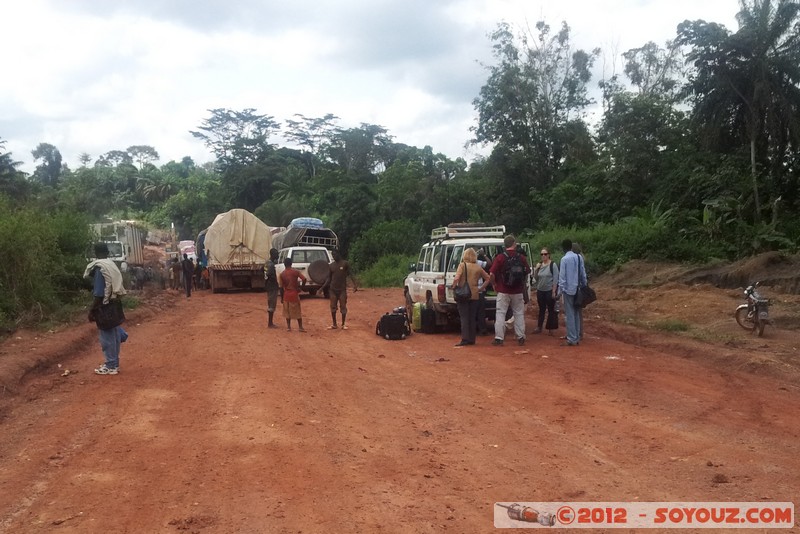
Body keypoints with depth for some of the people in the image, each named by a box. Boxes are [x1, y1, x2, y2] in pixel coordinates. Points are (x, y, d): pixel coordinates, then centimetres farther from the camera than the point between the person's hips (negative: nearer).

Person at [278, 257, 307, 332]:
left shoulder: (282, 274, 0)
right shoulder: (295, 272, -6)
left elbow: (281, 287, 0)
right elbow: (304, 279, -16)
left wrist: (282, 297, 7)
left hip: (286, 294, 2)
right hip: (294, 294, -2)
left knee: (287, 311, 11)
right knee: (297, 311, 5)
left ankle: (288, 327, 12)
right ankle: (300, 327, 6)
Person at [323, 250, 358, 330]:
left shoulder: (345, 263, -3)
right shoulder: (331, 265, 7)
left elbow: (350, 274, -5)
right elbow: (329, 278, 11)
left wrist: (355, 284, -18)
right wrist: (323, 287, 3)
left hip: (342, 289, -3)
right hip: (333, 289, 3)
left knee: (343, 307, 1)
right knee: (333, 307, 6)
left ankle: (343, 324, 11)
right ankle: (334, 324, 15)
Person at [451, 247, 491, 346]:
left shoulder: (462, 265, -7)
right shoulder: (478, 267, 5)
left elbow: (456, 279, -19)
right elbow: (488, 278, 10)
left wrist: (454, 287, -4)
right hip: (475, 296, 4)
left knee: (464, 317, 0)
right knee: (472, 318, 12)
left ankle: (465, 339, -6)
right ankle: (472, 339, 14)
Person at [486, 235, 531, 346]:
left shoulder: (500, 257, -10)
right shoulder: (521, 258, -1)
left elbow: (492, 274, -14)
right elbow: (527, 274, 7)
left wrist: (494, 284, 3)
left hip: (503, 291, -2)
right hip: (518, 291, 2)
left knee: (500, 314, 3)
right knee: (519, 314, 12)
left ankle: (499, 338, 1)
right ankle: (521, 337, 14)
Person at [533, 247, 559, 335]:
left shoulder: (553, 265, -8)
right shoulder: (539, 265, 7)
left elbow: (555, 279, -11)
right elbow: (536, 278, 11)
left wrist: (554, 291, -15)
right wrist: (536, 270, -5)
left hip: (549, 291, -5)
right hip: (540, 291, 5)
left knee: (551, 310, 1)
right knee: (541, 309, 14)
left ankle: (550, 329, 7)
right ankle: (539, 327, 20)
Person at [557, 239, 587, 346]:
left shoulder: (564, 259, -13)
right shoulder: (579, 257, 5)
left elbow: (562, 276, -14)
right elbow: (583, 274, 9)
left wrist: (560, 291, -10)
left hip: (568, 289, -6)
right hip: (577, 289, 6)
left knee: (569, 315, -3)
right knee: (576, 314, 13)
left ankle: (571, 339, -4)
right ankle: (577, 337, 16)